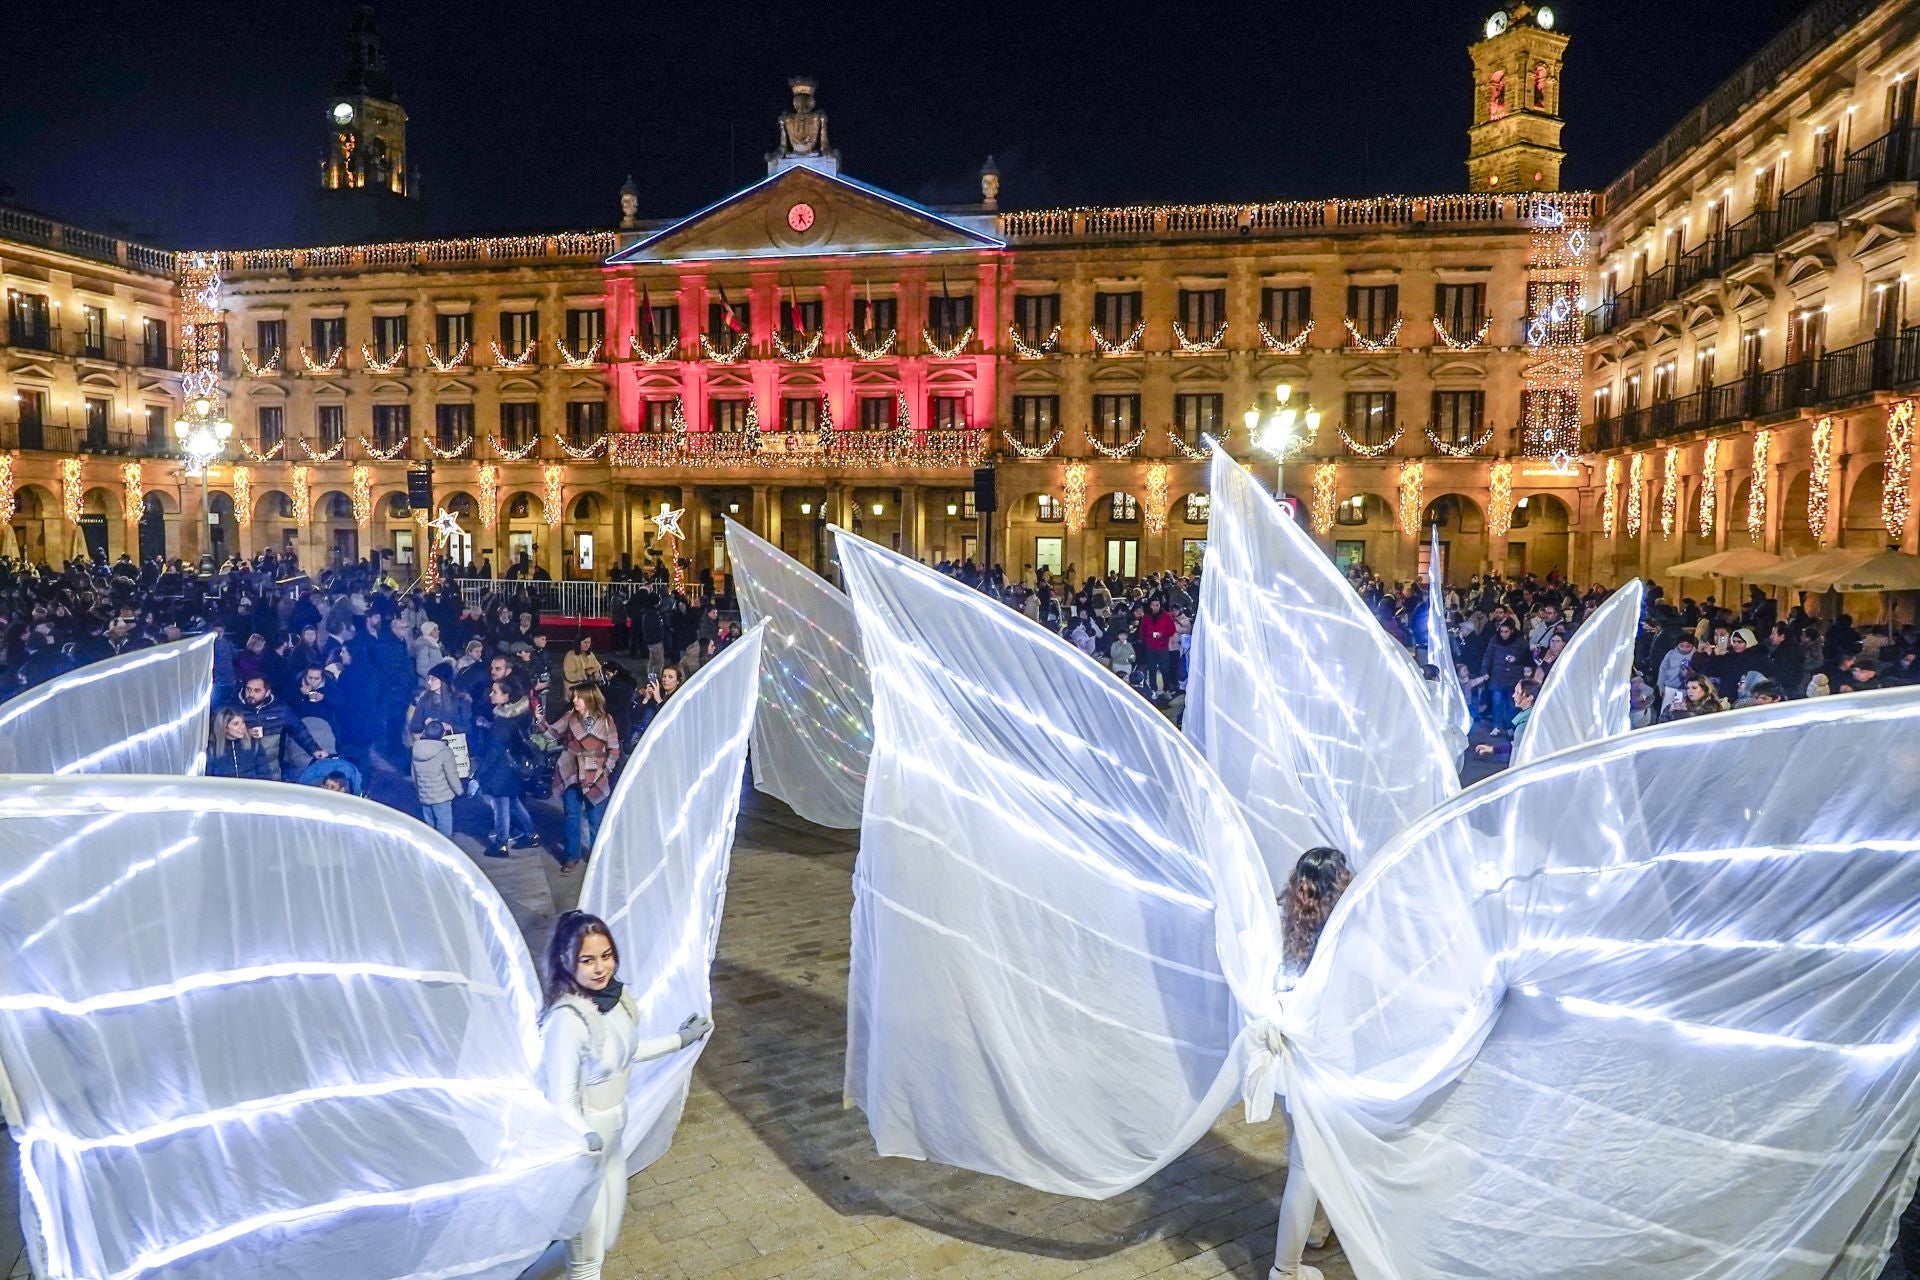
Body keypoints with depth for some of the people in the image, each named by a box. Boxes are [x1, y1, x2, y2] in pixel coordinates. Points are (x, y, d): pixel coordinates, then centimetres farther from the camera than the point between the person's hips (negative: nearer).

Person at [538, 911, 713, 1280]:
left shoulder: (613, 995, -9)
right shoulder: (567, 1019, -32)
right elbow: (562, 1098, -27)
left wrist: (679, 1040, 15)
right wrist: (584, 1137, -45)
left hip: (612, 1125, 8)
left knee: (610, 1216, 26)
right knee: (588, 1224, 12)